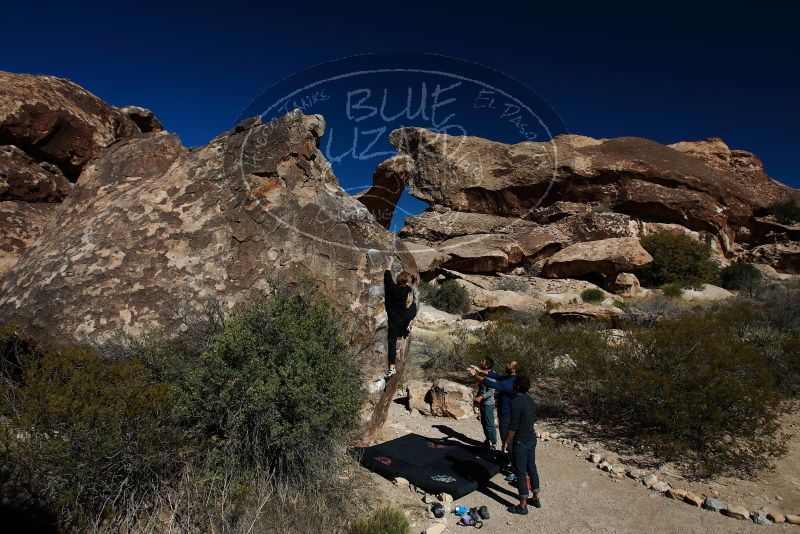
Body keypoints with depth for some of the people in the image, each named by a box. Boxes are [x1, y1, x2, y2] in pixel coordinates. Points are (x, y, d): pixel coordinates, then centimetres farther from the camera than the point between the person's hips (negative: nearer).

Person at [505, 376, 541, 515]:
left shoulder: (516, 402, -23)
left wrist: (507, 441, -10)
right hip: (532, 439, 8)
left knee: (520, 472, 2)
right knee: (532, 468, 20)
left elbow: (513, 426, -21)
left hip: (521, 442, -8)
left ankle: (523, 506, 11)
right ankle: (535, 498, 32)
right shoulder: (530, 399, 3)